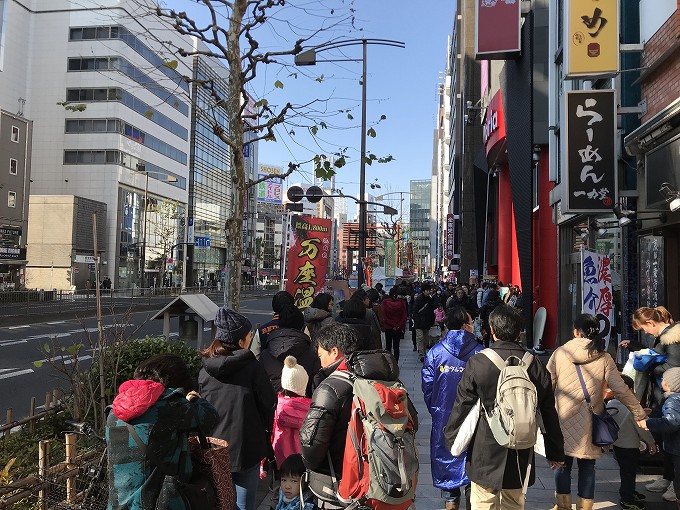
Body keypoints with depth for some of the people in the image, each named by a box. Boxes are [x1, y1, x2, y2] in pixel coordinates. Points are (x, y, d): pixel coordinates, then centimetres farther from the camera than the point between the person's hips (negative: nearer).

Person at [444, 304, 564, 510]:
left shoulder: (477, 362, -13)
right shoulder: (534, 365, -4)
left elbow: (462, 406, -9)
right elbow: (549, 412, 3)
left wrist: (452, 440, 5)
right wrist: (555, 452, 15)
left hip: (484, 455, -3)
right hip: (520, 455, 3)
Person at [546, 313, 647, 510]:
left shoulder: (559, 353, -5)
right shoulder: (603, 358, -4)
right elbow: (621, 390, -3)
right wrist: (640, 414, 8)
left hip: (562, 420, 0)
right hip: (588, 423, 0)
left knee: (563, 463, 14)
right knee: (587, 466, 13)